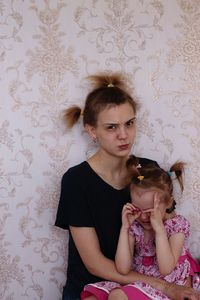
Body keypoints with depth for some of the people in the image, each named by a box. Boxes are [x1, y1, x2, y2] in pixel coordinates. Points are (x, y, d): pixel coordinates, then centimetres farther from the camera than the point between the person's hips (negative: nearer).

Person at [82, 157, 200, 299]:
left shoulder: (178, 225, -9)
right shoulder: (134, 225, -1)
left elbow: (166, 269, -21)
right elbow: (123, 269, -12)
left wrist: (159, 228, -25)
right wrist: (125, 227, -14)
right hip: (138, 283, 4)